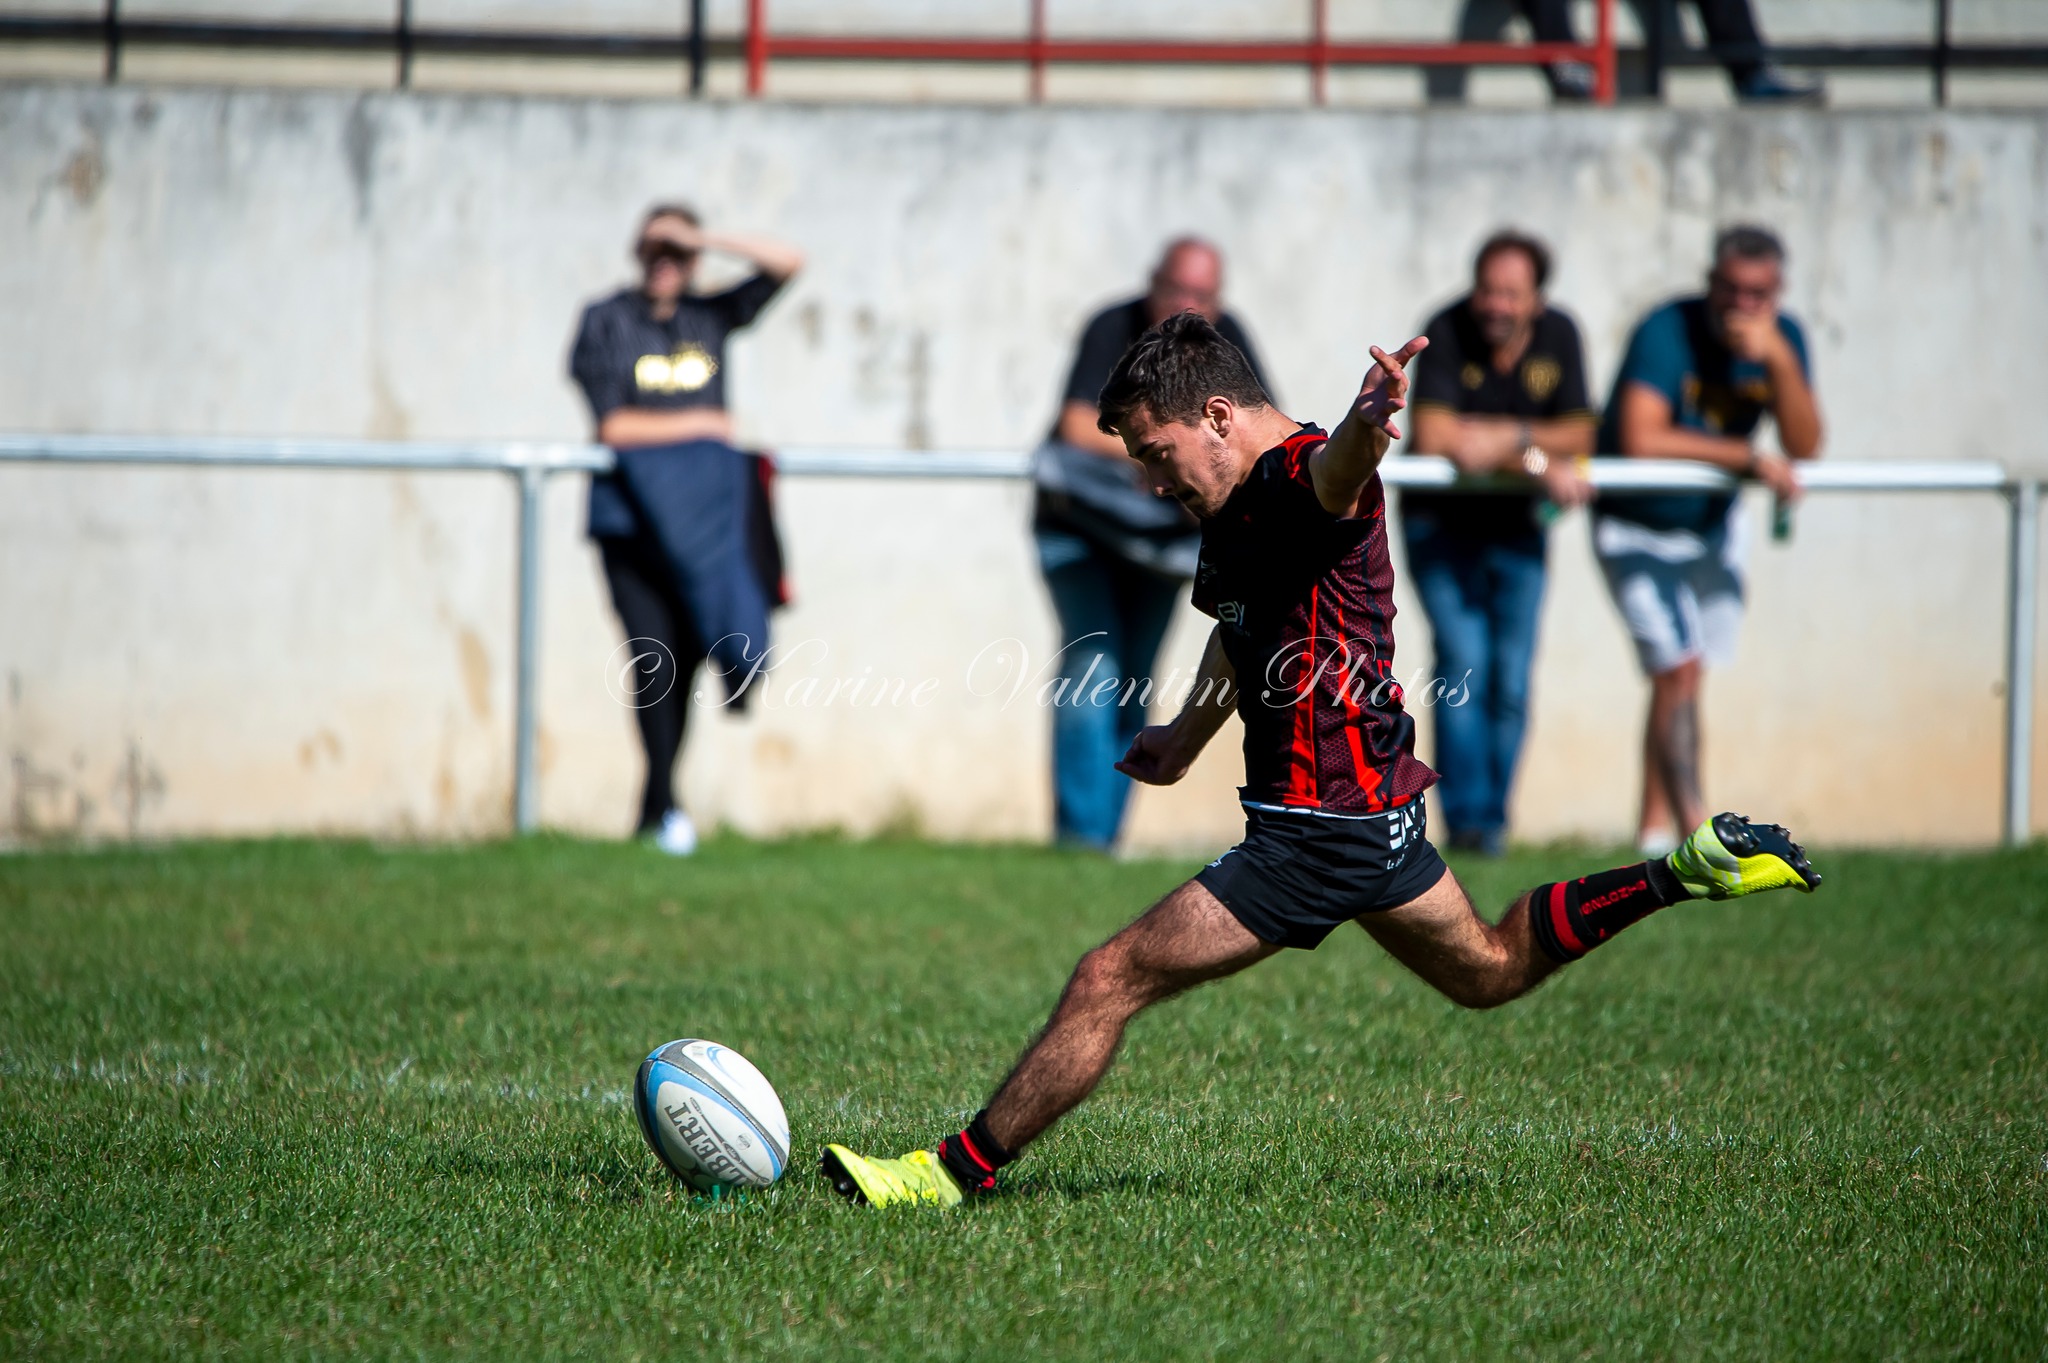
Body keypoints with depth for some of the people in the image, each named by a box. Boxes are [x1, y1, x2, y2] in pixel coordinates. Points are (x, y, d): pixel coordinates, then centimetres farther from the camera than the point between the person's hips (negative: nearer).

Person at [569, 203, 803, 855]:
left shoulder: (710, 317, 13)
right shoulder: (607, 322, 3)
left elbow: (787, 263, 8)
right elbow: (612, 425, -4)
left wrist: (704, 238, 1)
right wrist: (699, 424, -2)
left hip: (704, 506, 3)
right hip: (634, 513, -3)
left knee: (685, 657, -2)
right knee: (653, 650, -14)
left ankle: (653, 805, 6)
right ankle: (666, 808, -13)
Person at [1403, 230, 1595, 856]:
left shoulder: (1558, 335, -6)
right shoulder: (1447, 333, -19)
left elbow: (1579, 436, -6)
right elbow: (1434, 436, -29)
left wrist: (1504, 437, -22)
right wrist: (1537, 461, -29)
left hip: (1516, 526, 3)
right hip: (1442, 523, -3)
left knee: (1510, 680, -2)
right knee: (1463, 662, -17)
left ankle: (1494, 821, 9)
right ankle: (1465, 816, -16)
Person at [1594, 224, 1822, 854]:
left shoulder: (1783, 338, -6)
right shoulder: (1666, 333, -23)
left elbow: (1806, 446, -17)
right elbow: (1641, 440, -35)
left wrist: (1779, 359, -31)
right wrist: (1750, 459, -30)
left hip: (1712, 528, 6)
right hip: (1636, 529, -6)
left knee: (1681, 675, 7)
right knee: (1680, 667, -17)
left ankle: (1655, 827, 19)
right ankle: (1695, 831, -19)